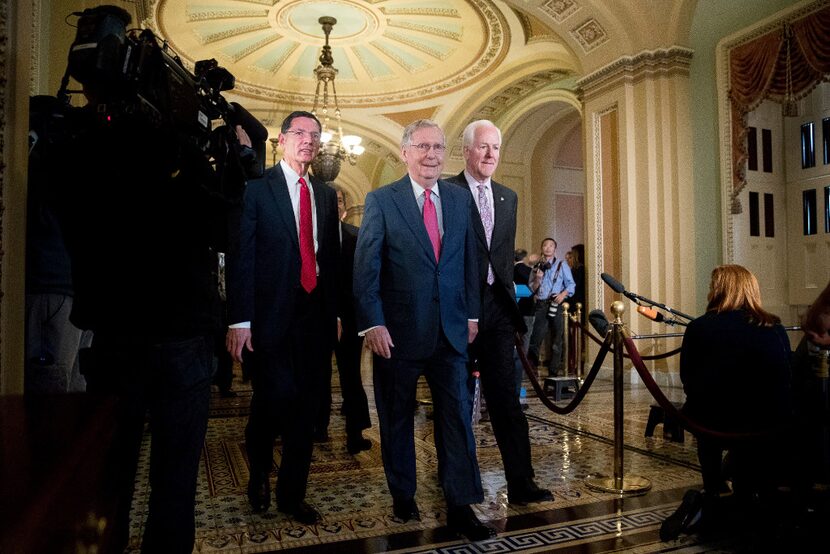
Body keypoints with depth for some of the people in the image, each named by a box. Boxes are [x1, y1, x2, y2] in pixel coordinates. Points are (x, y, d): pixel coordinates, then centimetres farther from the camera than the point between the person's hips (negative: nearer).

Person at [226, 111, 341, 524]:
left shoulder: (325, 194, 13)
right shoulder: (257, 188, -2)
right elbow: (241, 257, -7)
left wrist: (334, 312, 11)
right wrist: (240, 320, -12)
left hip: (315, 313, 5)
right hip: (271, 314, -4)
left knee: (305, 406, 8)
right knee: (276, 397, -6)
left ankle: (292, 494, 24)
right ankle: (259, 471, 27)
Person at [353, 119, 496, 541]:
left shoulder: (460, 199, 8)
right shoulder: (381, 200, -3)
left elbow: (469, 260, 12)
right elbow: (365, 268, -7)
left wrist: (471, 314, 7)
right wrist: (372, 323, -14)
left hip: (450, 330, 3)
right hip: (398, 331, -2)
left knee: (458, 417, 3)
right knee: (397, 420, 12)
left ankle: (460, 508, 15)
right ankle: (403, 497, 31)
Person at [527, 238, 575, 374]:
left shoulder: (562, 265, 9)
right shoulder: (537, 267, 14)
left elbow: (571, 284, 3)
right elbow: (532, 289, 12)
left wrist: (564, 294, -15)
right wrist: (537, 279, -6)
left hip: (556, 305, -1)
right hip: (541, 305, 1)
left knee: (557, 340, 2)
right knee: (535, 338, -5)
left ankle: (554, 371, 9)